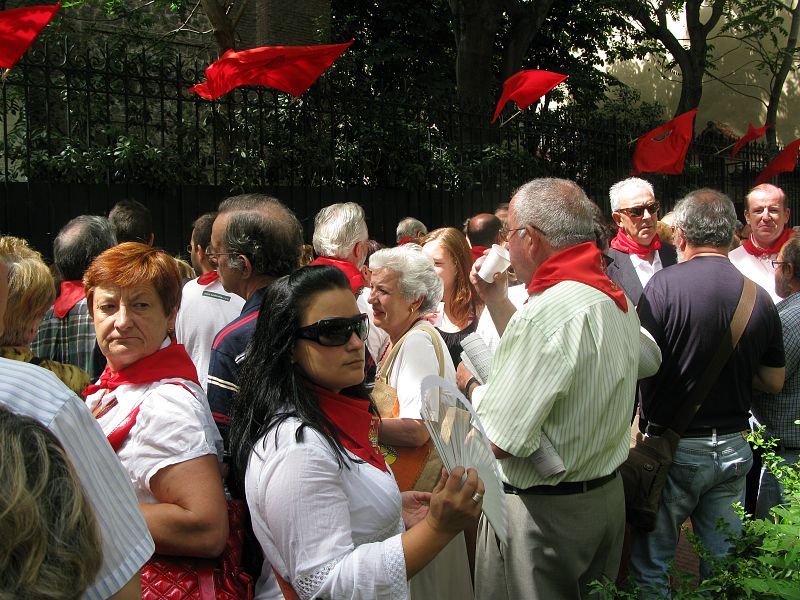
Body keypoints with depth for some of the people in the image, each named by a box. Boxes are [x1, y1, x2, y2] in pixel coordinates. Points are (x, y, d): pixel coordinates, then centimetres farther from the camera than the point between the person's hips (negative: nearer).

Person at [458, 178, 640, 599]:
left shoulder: (548, 309, -28)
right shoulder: (615, 299, 3)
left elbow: (498, 441, -27)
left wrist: (469, 383, -8)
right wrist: (496, 300, 14)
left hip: (542, 514, -8)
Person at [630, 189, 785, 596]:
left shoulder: (664, 284, -16)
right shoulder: (759, 298, -1)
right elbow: (774, 382, 7)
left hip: (674, 445, -4)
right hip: (734, 447, 5)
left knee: (650, 565, 10)